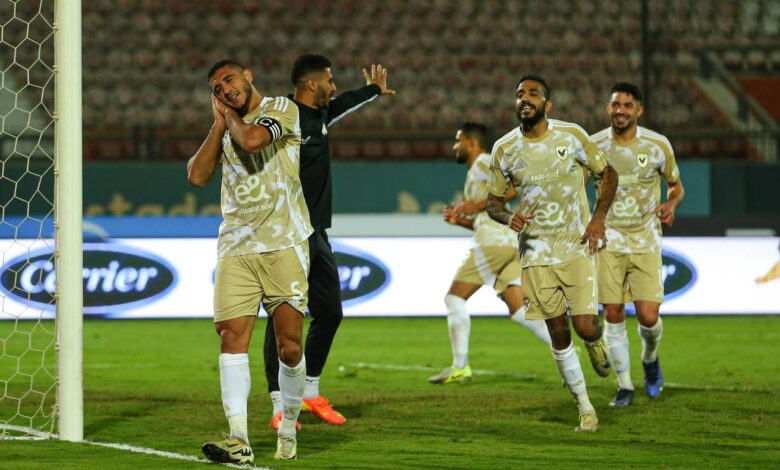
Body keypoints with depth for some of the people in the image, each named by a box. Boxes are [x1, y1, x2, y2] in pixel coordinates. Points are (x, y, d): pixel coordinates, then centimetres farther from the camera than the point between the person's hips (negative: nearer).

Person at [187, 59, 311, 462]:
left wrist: (233, 115, 3)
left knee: (290, 346, -5)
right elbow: (196, 176, 6)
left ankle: (288, 430, 16)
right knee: (232, 339, -11)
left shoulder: (282, 109, 3)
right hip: (235, 248, 4)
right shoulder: (224, 128, 19)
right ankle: (238, 440, -16)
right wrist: (219, 123, 7)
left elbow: (252, 139, -17)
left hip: (283, 246, -4)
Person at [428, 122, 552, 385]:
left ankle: (460, 367, -2)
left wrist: (479, 205, -14)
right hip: (510, 242, 9)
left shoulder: (483, 163, -1)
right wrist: (461, 220, 18)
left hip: (493, 242, -9)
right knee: (519, 309, 2)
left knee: (454, 298, 0)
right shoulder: (477, 171, 29)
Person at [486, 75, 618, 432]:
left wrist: (598, 218, -7)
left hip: (577, 246, -1)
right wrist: (508, 217, -16)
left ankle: (596, 343, 28)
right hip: (536, 252, 1)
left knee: (585, 326, -12)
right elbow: (493, 201, 8)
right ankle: (585, 409, 14)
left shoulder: (571, 135, -5)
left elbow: (607, 173, 6)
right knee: (558, 333, 1)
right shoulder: (504, 149, -2)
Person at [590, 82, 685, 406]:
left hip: (646, 241, -1)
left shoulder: (658, 145, -4)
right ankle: (624, 386, 10)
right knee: (613, 314, -4)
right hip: (609, 241, 1)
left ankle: (650, 359, 26)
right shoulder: (594, 146, -3)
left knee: (648, 316, -8)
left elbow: (676, 186, 9)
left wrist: (672, 204, -13)